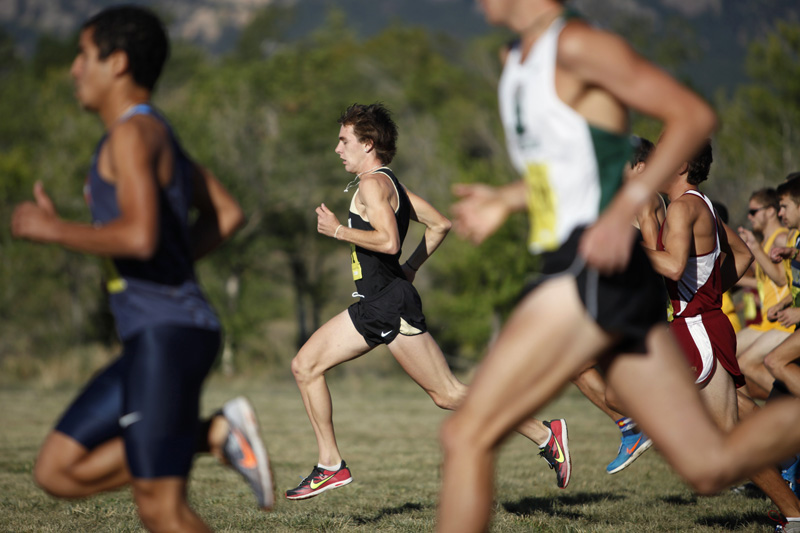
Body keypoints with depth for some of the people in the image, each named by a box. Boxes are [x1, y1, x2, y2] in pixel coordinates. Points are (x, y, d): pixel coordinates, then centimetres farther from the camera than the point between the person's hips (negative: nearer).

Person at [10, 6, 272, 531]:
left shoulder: (133, 133, -11)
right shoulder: (156, 133, 20)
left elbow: (140, 236, -26)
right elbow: (226, 216, 26)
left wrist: (51, 229, -13)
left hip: (168, 334, -10)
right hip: (154, 338, 10)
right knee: (57, 471, 8)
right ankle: (217, 433, 1)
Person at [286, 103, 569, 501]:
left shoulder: (373, 184, -13)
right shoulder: (388, 183, 17)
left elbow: (389, 241, -27)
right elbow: (440, 224, 20)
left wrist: (337, 230, -17)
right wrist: (411, 267, 20)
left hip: (392, 305, -10)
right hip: (371, 306, 10)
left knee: (447, 394, -7)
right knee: (305, 366, 6)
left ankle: (545, 434, 0)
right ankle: (331, 465, 8)